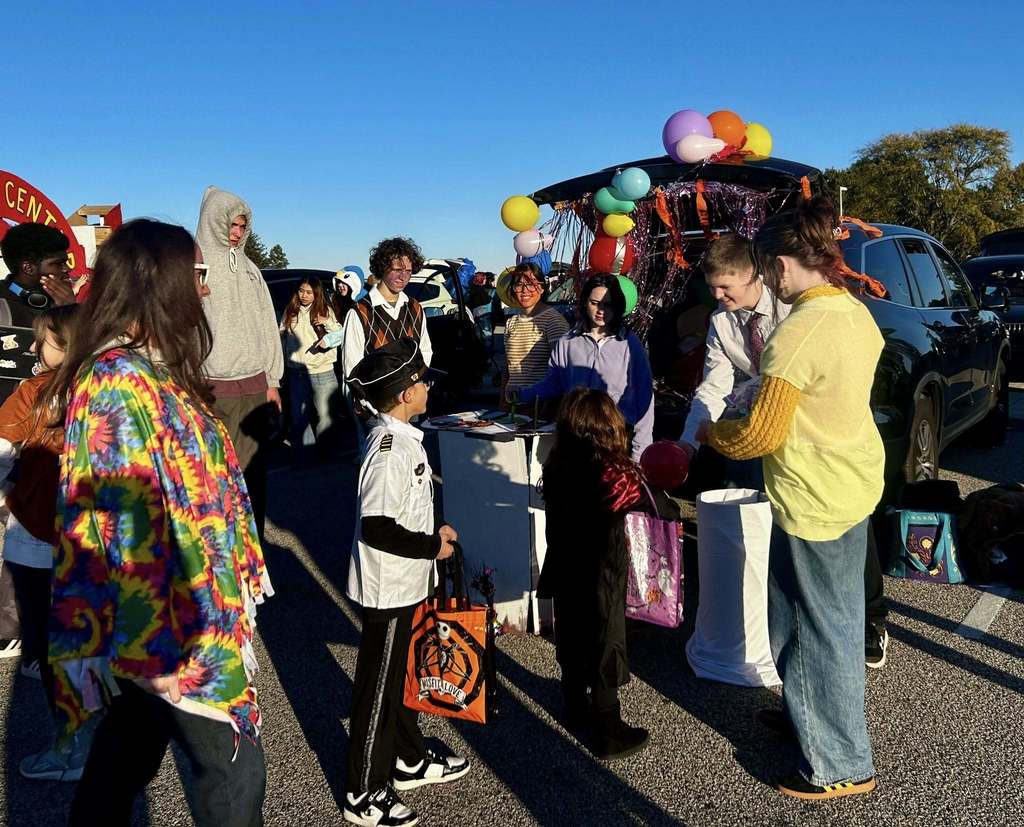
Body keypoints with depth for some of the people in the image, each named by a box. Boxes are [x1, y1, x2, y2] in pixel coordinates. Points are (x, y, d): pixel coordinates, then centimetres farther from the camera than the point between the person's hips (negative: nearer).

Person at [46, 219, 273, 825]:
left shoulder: (145, 370, 8)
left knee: (129, 748, 22)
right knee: (232, 760, 5)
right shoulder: (120, 386, -23)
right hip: (170, 615, -9)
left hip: (154, 613, 9)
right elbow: (133, 522, -25)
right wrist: (165, 634, -22)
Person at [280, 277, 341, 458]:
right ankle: (302, 452, 25)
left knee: (326, 415, 0)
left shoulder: (325, 311, 0)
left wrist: (327, 323, -19)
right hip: (297, 372, 3)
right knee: (299, 416, 12)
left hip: (322, 371, -3)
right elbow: (281, 335, 17)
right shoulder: (290, 312, 7)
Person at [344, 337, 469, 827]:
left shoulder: (402, 437, 4)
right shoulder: (390, 452, -26)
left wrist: (433, 532, 10)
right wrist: (433, 546, -18)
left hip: (404, 583, 10)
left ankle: (410, 761, 41)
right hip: (388, 586, -9)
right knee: (378, 688, 5)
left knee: (397, 675, 23)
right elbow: (376, 528, -29)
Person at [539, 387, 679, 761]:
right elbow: (664, 511, -9)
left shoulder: (556, 469, -8)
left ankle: (575, 710, 43)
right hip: (603, 581, -5)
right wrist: (670, 506, 15)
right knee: (605, 654, 10)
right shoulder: (618, 475, -22)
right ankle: (608, 735, 23)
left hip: (566, 576, 5)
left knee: (572, 646, 23)